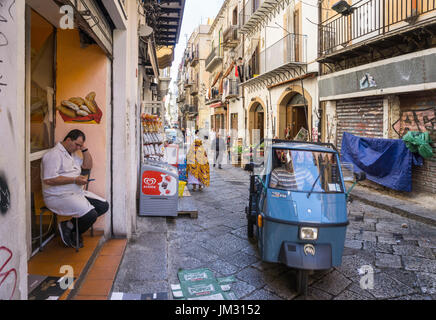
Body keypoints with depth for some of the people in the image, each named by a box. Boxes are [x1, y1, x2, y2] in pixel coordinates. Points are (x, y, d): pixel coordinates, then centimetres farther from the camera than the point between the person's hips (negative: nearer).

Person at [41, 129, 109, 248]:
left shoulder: (73, 153, 19)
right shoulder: (54, 154, -12)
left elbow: (87, 166, 19)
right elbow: (48, 180, -21)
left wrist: (84, 148, 8)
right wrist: (74, 179, -18)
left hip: (77, 193, 10)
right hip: (59, 197, -10)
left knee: (103, 206, -2)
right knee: (91, 215, -26)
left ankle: (70, 226, 4)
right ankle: (69, 228, 4)